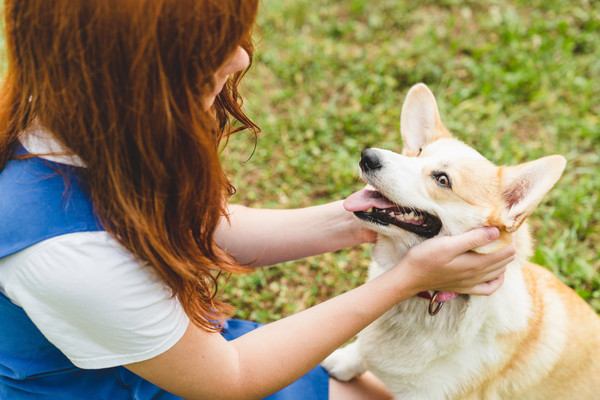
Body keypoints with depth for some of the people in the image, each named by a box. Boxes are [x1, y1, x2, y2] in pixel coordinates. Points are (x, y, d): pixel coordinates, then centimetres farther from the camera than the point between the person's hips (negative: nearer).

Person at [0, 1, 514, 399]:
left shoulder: (97, 117, -18)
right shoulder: (66, 250, -39)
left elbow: (203, 227, 0)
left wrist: (347, 223, -13)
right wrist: (407, 279, -22)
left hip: (182, 338, 6)